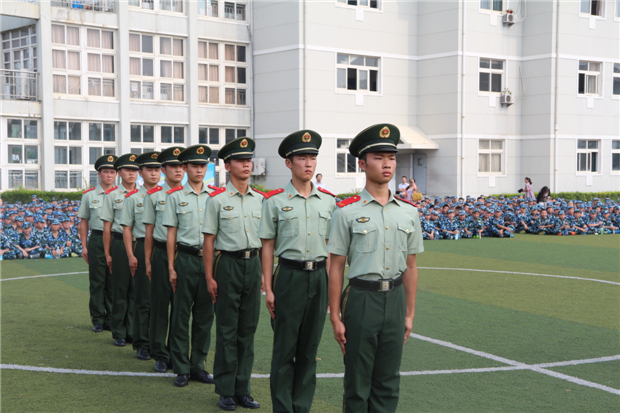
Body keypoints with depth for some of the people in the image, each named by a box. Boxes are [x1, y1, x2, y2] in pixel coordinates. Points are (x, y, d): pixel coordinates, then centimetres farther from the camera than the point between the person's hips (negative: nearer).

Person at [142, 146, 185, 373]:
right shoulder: (154, 195, 3)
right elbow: (149, 231, 5)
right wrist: (148, 262, 3)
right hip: (162, 253, -1)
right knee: (160, 303, 3)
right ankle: (160, 355, 13)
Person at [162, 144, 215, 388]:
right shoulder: (175, 196, 2)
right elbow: (171, 234, 2)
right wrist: (171, 267, -2)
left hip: (209, 258, 3)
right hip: (186, 258, -2)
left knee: (205, 313, 7)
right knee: (181, 314, 1)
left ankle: (198, 365, 18)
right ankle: (181, 369, 10)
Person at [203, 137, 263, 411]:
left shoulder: (260, 200, 9)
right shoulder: (217, 200, -4)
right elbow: (208, 241, -4)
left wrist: (263, 272, 10)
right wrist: (209, 277, -7)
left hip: (253, 265, 4)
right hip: (229, 264, -4)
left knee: (248, 329, 8)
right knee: (227, 331, 2)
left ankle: (242, 389, 18)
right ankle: (226, 391, 12)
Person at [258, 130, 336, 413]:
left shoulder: (328, 201, 7)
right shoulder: (275, 201, -2)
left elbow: (330, 246, 12)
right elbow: (267, 247, 0)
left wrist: (330, 285, 8)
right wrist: (268, 289, -5)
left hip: (319, 277, 3)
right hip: (289, 276, -3)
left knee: (310, 348, 11)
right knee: (285, 349, 3)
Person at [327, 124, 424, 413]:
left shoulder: (408, 212, 6)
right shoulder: (347, 212, -5)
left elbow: (410, 266, 11)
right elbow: (336, 267, -4)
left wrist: (410, 313, 10)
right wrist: (335, 317, -6)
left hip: (395, 299, 4)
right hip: (361, 299, -3)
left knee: (388, 381, 12)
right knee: (357, 381, 6)